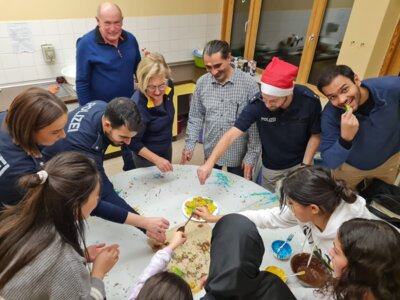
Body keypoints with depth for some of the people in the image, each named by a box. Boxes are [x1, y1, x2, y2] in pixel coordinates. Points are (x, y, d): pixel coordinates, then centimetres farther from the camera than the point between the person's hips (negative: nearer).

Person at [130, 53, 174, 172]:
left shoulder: (169, 86, -19)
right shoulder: (137, 105, -34)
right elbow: (134, 143, -25)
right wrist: (157, 159, -34)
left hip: (167, 148, 6)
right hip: (147, 157, -6)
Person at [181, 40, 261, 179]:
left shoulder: (248, 84, -16)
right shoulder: (202, 83, -5)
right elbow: (196, 117, 4)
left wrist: (251, 155, -12)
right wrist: (189, 145, -1)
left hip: (238, 154, -3)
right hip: (211, 152, 3)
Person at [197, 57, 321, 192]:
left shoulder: (310, 101, -27)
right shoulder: (257, 103, -30)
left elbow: (315, 135, -11)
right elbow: (232, 135, -32)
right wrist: (210, 162, -44)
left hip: (299, 163, 0)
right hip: (271, 167, 0)